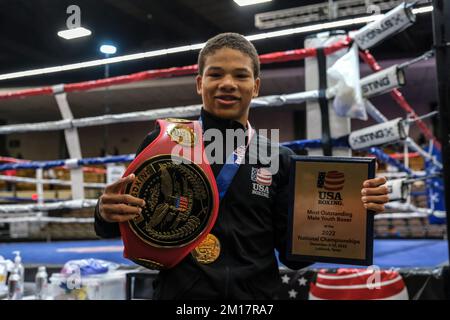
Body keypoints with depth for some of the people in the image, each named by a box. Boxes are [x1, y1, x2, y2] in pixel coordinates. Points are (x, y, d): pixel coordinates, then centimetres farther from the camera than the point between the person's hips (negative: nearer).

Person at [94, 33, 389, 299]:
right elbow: (122, 227, 0)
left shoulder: (278, 160, 0)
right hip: (179, 292, -1)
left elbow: (292, 254, 0)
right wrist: (107, 213, -22)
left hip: (257, 294, 2)